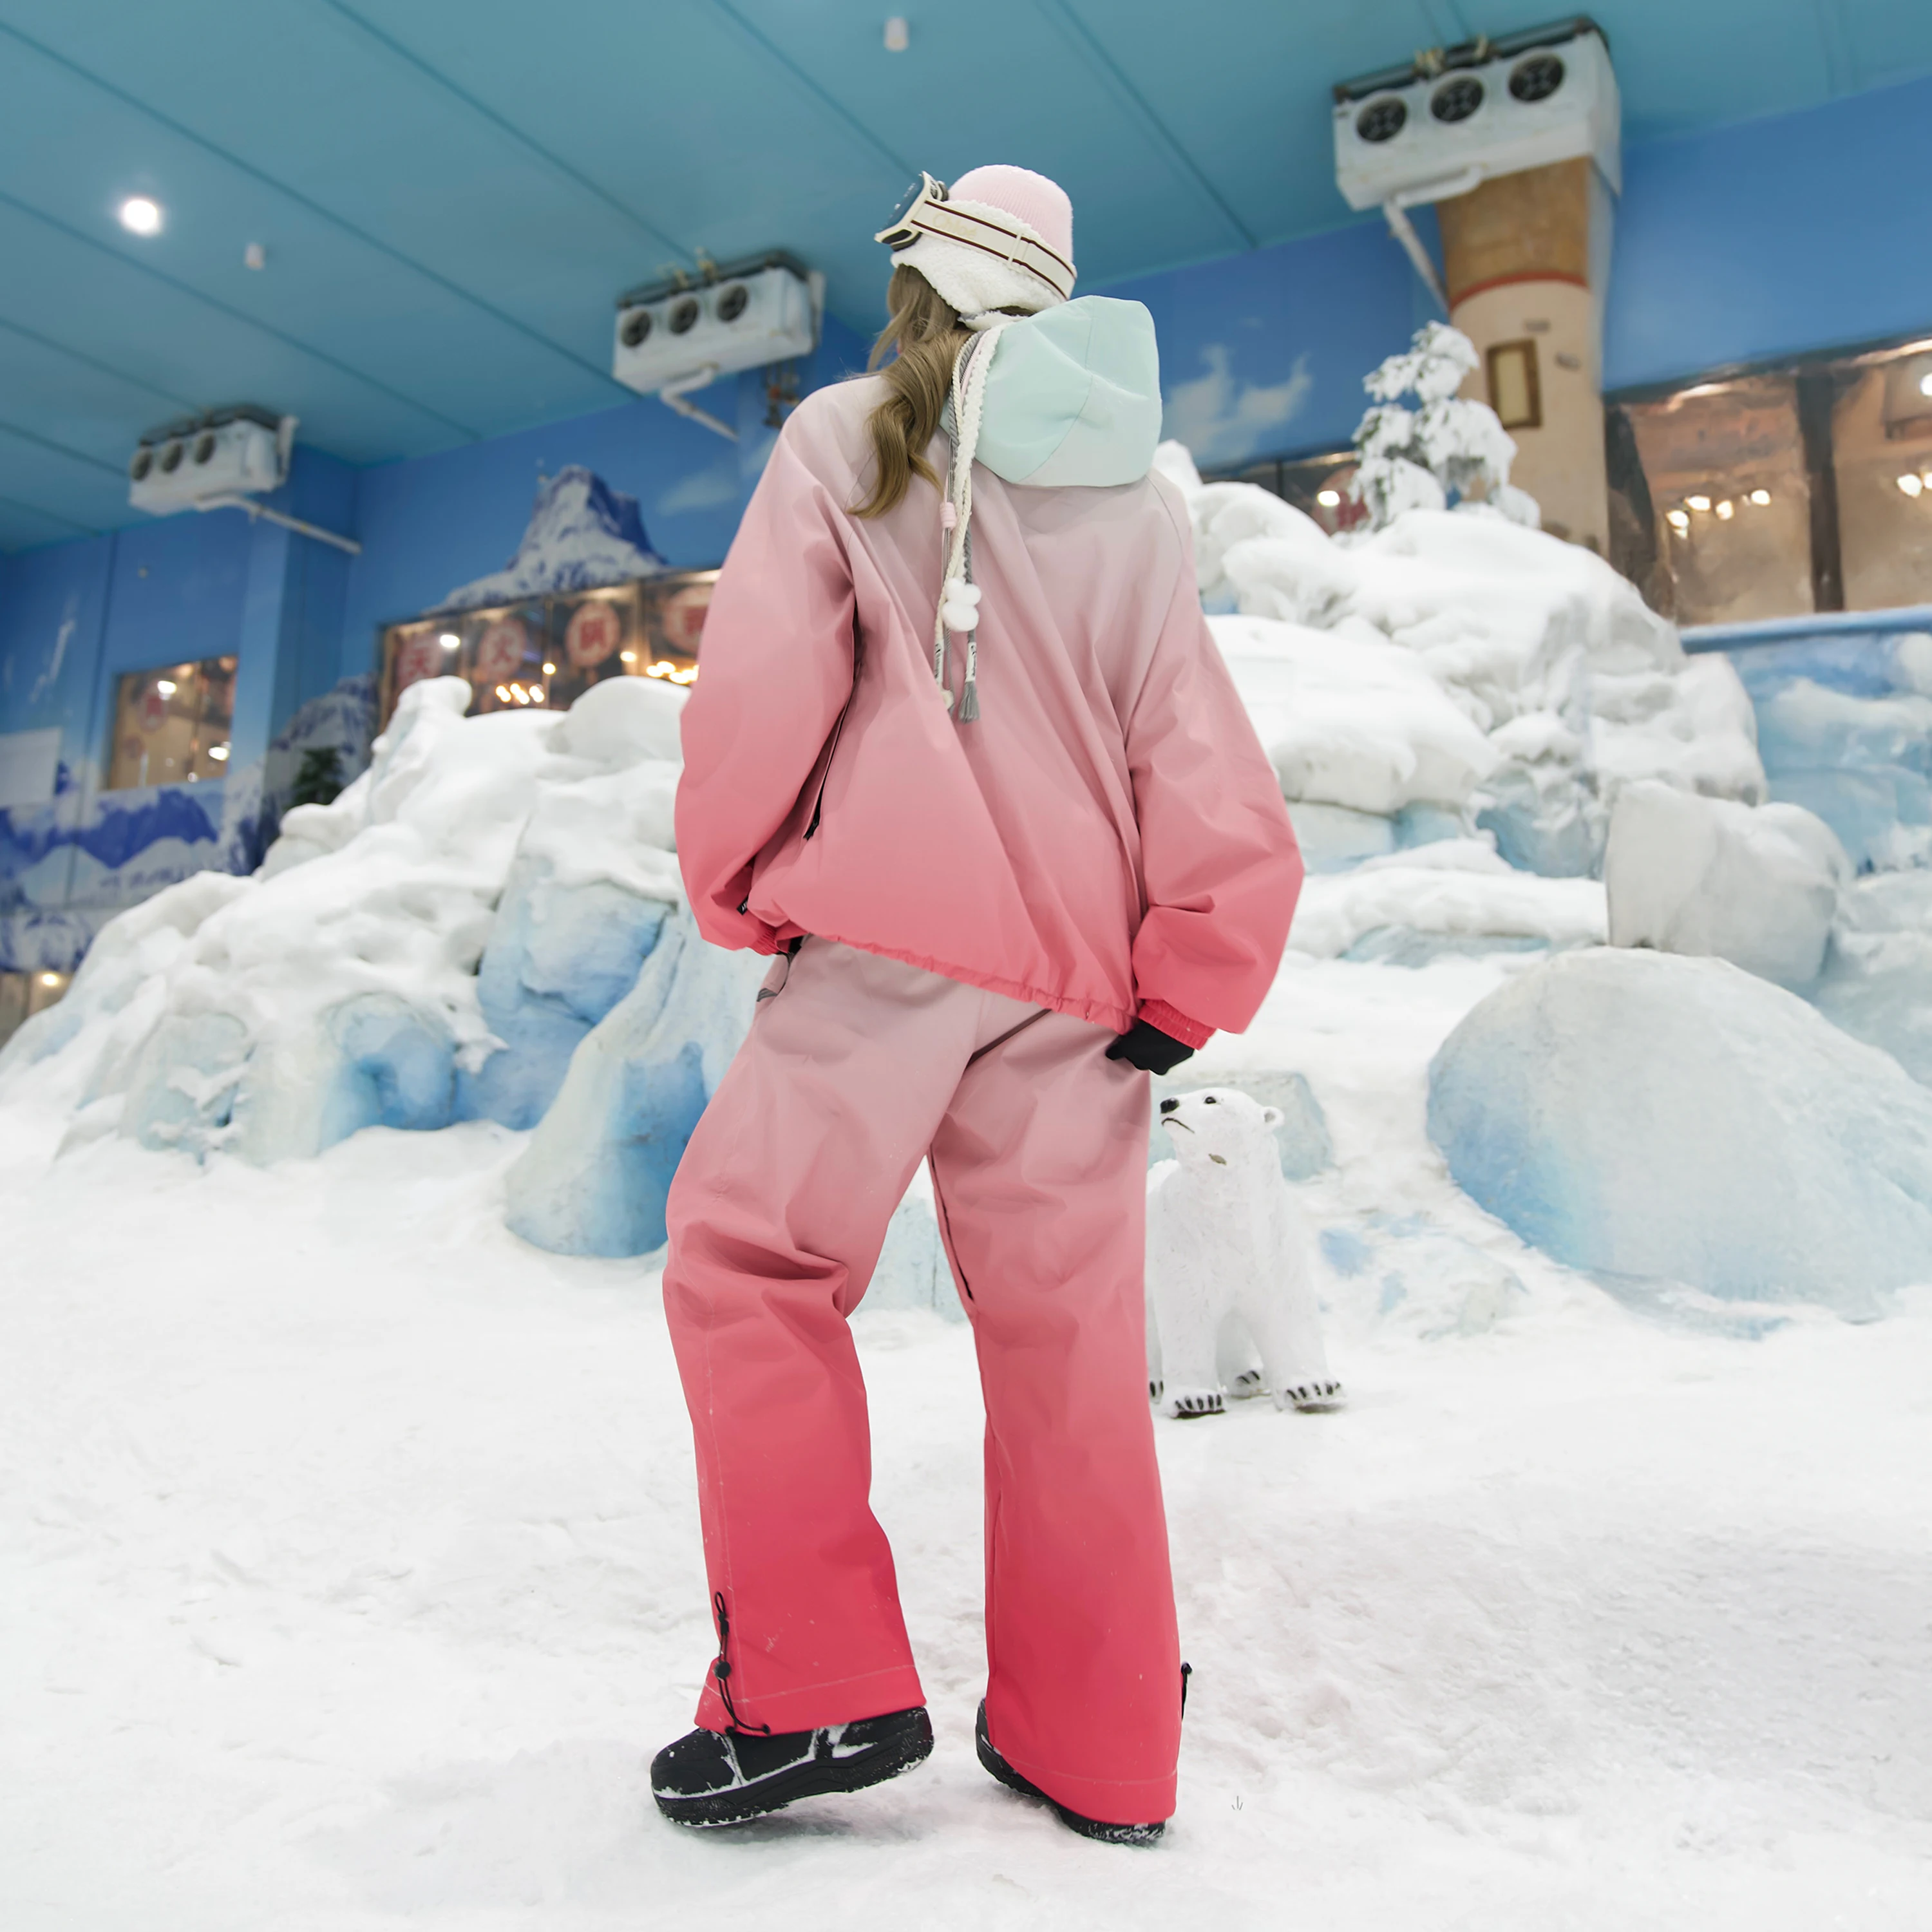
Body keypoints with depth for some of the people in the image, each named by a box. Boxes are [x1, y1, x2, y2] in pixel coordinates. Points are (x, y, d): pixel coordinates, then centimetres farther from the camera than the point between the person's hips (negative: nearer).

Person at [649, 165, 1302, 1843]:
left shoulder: (844, 438, 7)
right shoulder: (1138, 495, 17)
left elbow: (763, 678, -2)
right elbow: (1199, 756, 10)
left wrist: (739, 890, 11)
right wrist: (1185, 988, 12)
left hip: (895, 931, -4)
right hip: (1075, 966, 5)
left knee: (748, 1259, 5)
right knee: (1068, 1340, 8)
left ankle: (817, 1690, 1)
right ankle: (1094, 1748, 19)